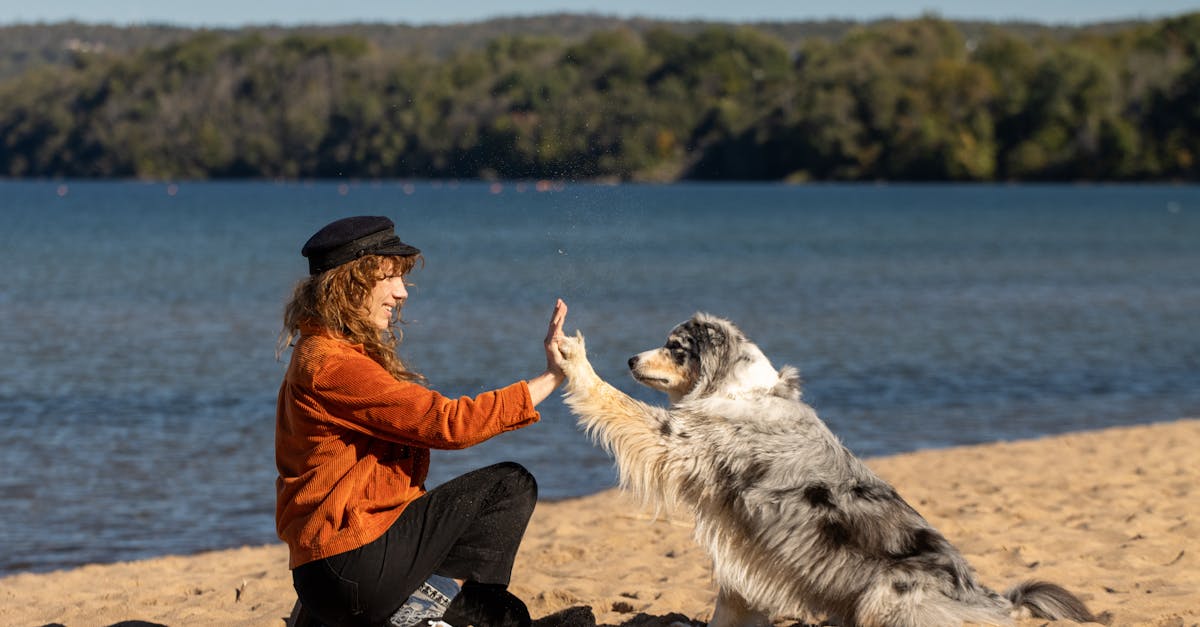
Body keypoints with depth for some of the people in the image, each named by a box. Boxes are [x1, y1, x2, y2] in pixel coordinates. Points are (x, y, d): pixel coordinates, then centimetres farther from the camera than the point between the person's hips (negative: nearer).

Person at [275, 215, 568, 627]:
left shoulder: (343, 354, 16)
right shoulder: (330, 365, -17)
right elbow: (448, 423, -20)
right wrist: (552, 377, -16)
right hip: (351, 568, -10)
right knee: (511, 486, -5)